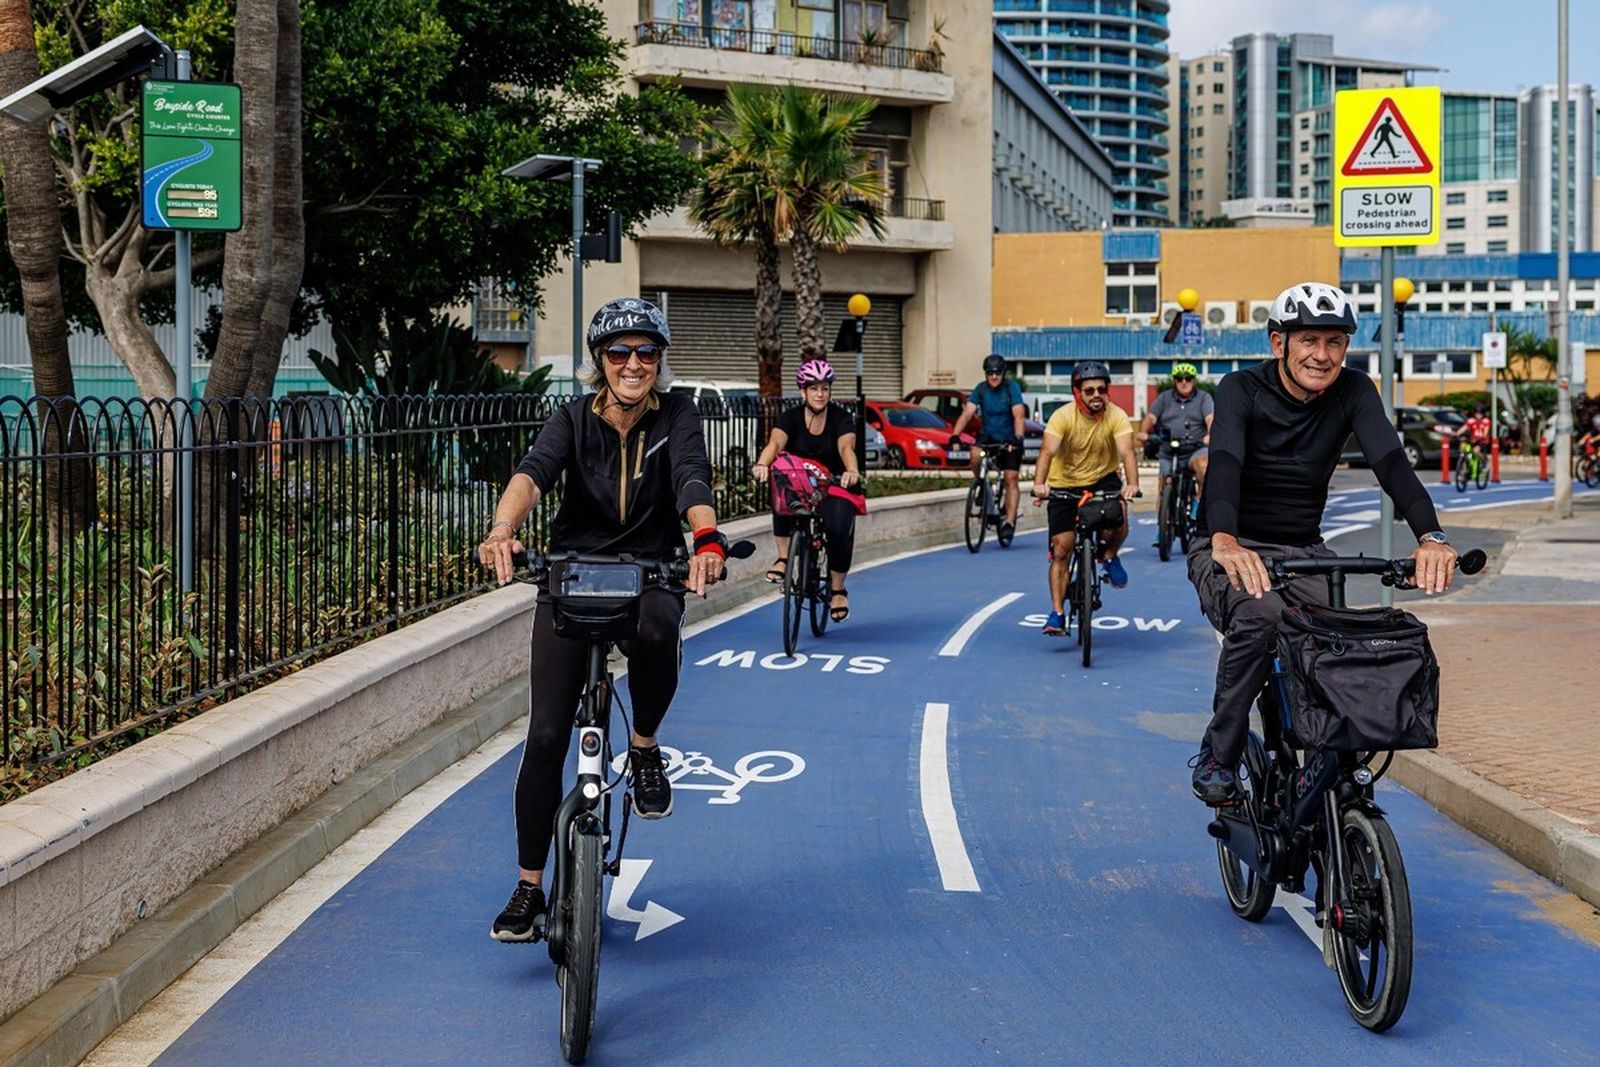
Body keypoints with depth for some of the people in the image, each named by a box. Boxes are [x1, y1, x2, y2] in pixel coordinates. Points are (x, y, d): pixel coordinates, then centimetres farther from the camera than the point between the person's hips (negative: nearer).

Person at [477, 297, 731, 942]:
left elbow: (692, 478, -21)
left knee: (657, 631, -39)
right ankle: (528, 888, 9)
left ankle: (644, 747, -8)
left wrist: (706, 538, -43)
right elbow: (534, 471, -21)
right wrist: (502, 531, -43)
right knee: (545, 736, -6)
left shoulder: (676, 417, -2)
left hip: (650, 575, -1)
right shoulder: (574, 418, -2)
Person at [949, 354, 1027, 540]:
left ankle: (1009, 522, -10)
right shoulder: (981, 389, -5)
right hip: (987, 436, 2)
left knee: (1011, 479, -11)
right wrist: (955, 435, -29)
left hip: (1009, 439, -2)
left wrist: (1017, 438, -38)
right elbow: (967, 413, -14)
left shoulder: (1011, 387, -12)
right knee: (975, 455, -30)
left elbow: (1018, 415, -22)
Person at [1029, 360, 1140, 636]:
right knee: (1060, 551, -5)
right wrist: (1039, 484, -50)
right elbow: (1047, 451, -32)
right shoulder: (1063, 416, -20)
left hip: (1103, 479, 0)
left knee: (1118, 516, -29)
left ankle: (1110, 556, 4)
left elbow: (1126, 452, -30)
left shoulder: (1117, 416, -17)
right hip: (1065, 485, 0)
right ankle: (1057, 613, 4)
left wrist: (1132, 484, -49)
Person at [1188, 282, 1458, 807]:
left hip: (1304, 551, 3)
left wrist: (1430, 536, -42)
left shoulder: (1353, 393, -6)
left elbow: (1390, 460, -22)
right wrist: (1225, 540, -54)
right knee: (1259, 616, -35)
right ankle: (1218, 756, -16)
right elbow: (1224, 462, -33)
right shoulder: (1243, 390, -15)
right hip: (1231, 550, -3)